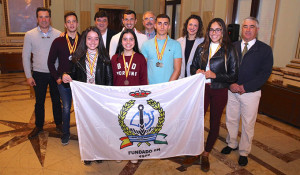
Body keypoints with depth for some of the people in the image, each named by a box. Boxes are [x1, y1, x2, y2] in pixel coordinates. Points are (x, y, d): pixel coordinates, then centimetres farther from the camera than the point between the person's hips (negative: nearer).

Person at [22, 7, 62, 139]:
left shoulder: (58, 34, -3)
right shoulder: (30, 35, -1)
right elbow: (25, 56, 2)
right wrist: (28, 76, -1)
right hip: (39, 74, 1)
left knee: (56, 100, 12)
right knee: (39, 102, 12)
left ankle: (58, 124, 30)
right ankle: (38, 126, 30)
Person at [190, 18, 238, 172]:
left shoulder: (229, 50, -4)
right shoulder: (201, 48, 6)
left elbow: (233, 75, -5)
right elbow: (193, 66, 14)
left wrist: (214, 75, -16)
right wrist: (197, 71, -8)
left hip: (219, 91, -2)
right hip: (202, 88, 2)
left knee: (214, 122, 9)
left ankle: (206, 154, 26)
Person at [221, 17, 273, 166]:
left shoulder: (265, 49, -3)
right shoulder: (232, 47, 6)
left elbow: (265, 73, -9)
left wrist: (245, 87, -17)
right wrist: (231, 84, -13)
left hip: (251, 93, -2)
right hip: (231, 91, 3)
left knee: (248, 124, 8)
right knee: (231, 120, 15)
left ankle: (244, 152, 26)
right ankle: (232, 144, 37)